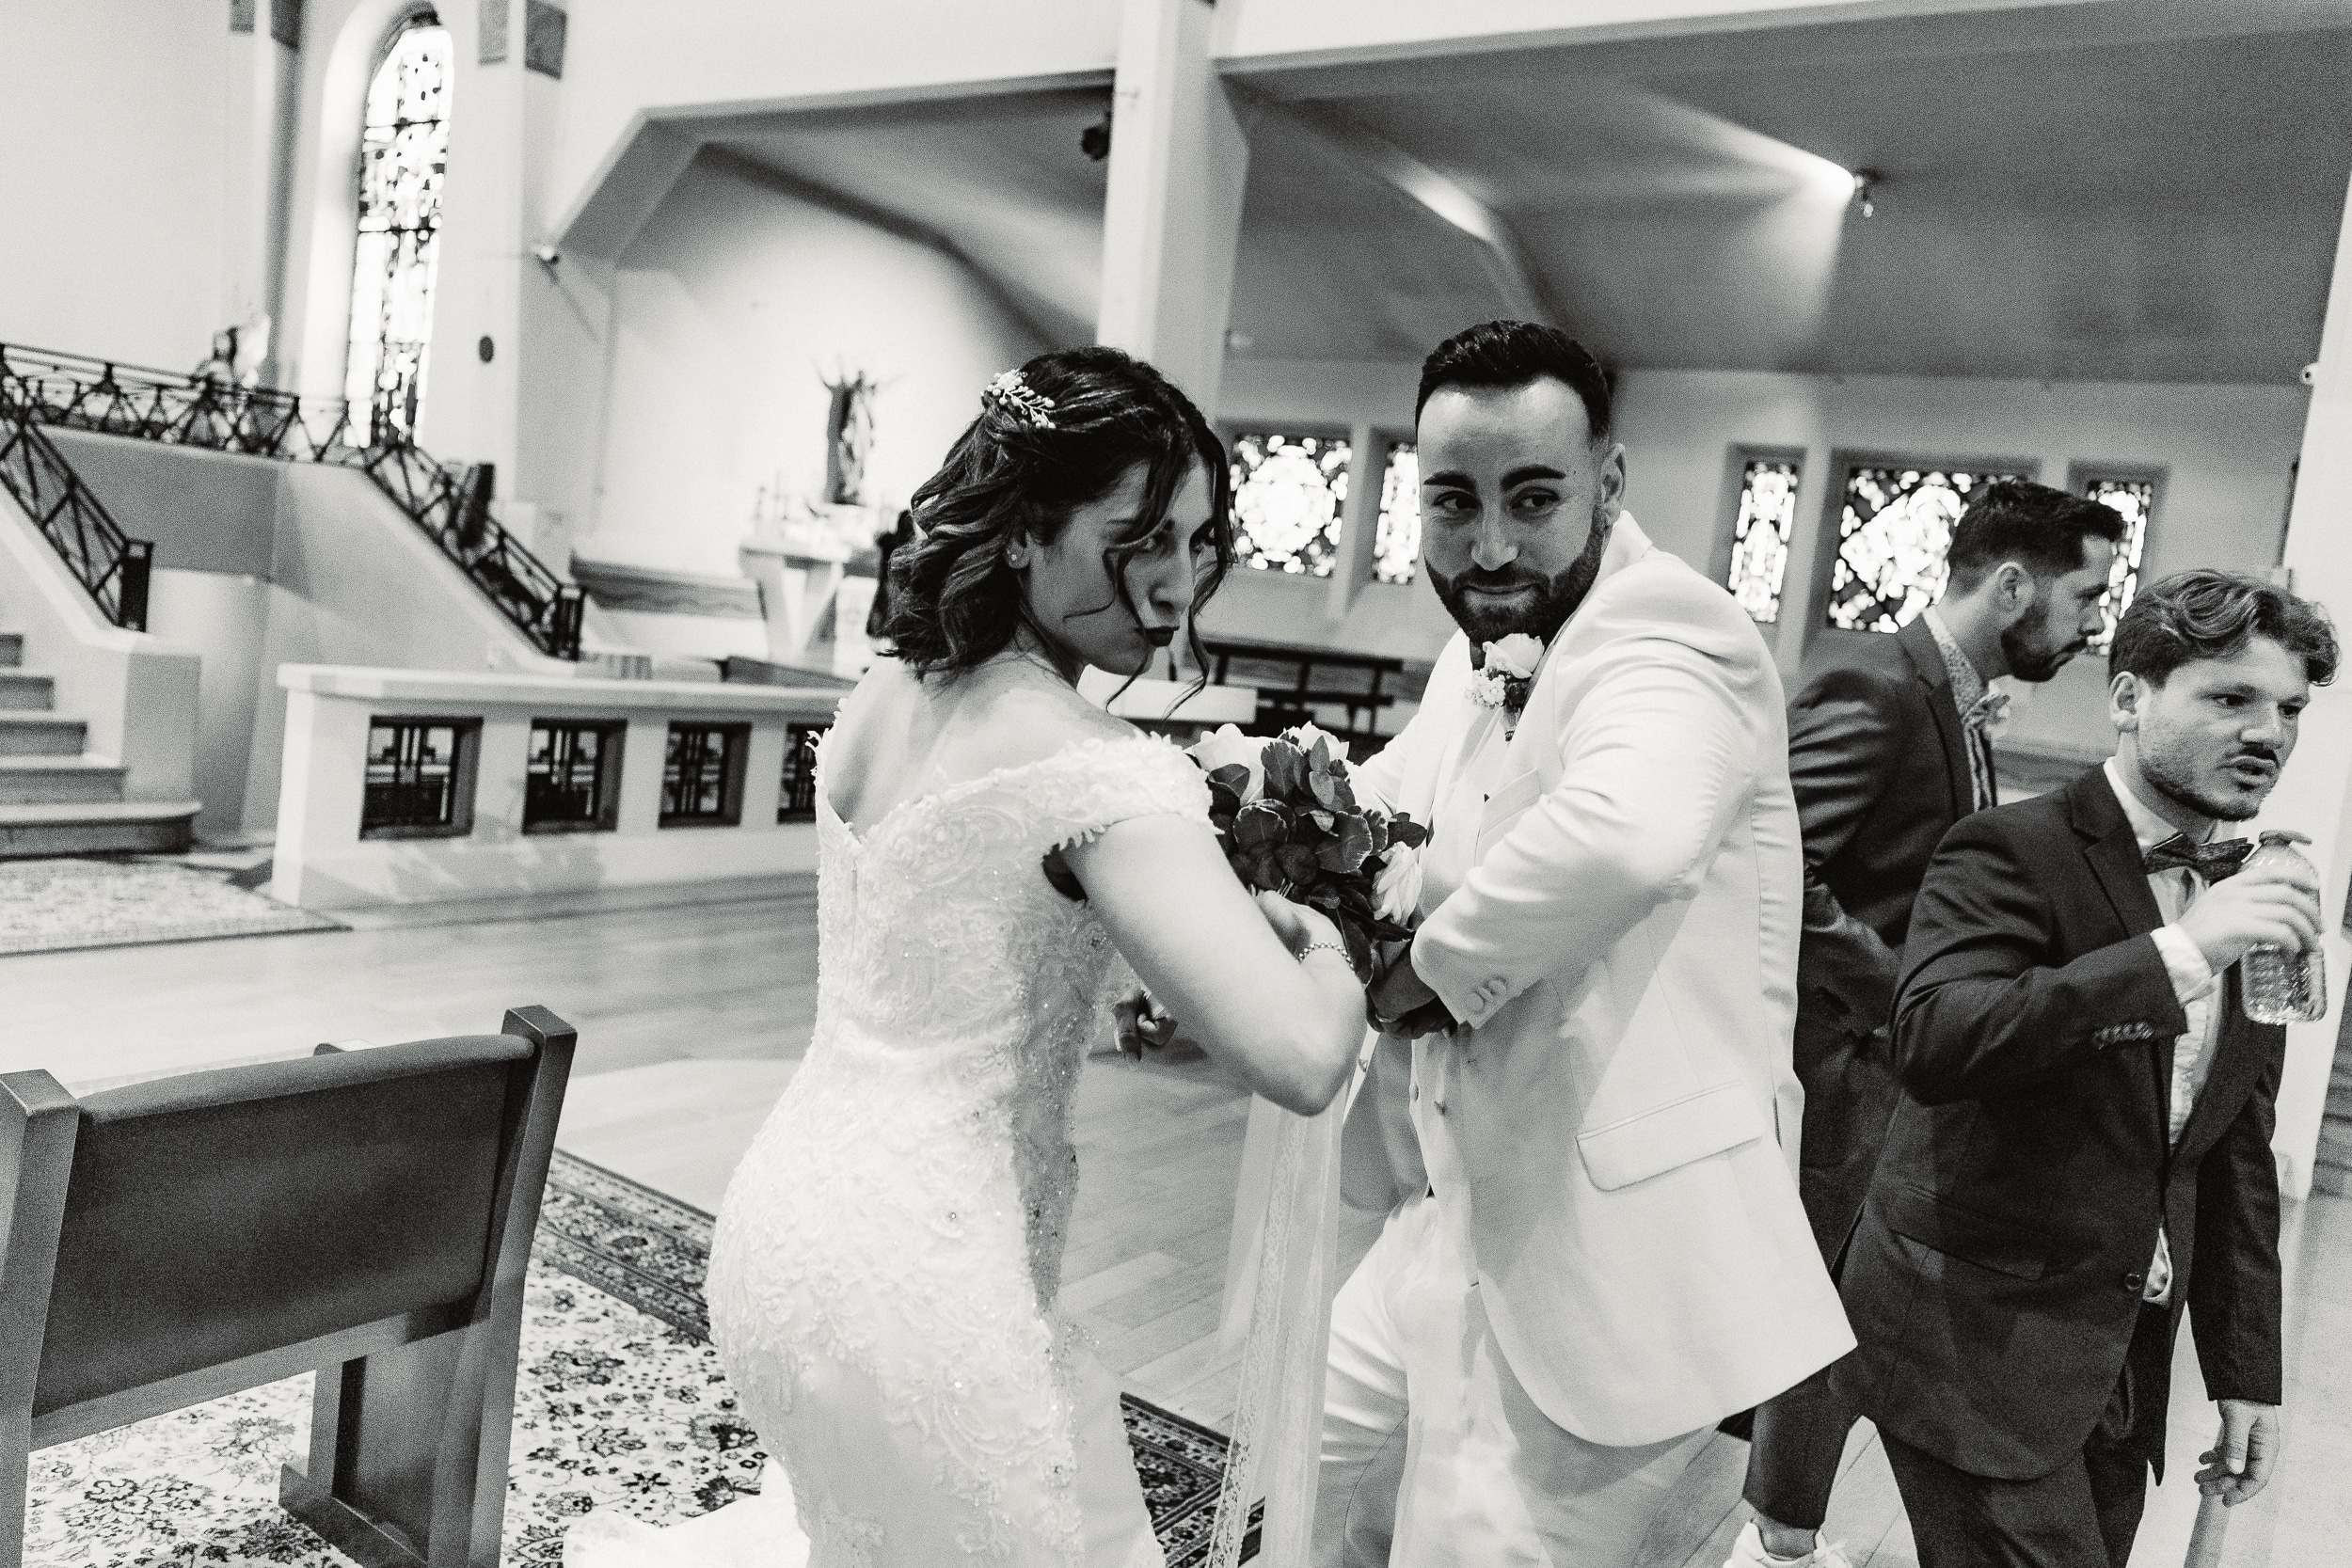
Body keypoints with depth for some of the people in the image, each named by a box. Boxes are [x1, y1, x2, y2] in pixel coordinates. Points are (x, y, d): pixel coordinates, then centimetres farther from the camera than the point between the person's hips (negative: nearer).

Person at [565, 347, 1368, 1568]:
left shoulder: (877, 700, 2)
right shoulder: (1101, 770, -22)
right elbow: (1299, 1059, -30)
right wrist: (1323, 939, -9)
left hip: (783, 1222, 8)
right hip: (921, 1284, -8)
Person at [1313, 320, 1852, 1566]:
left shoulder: (1670, 633, -21)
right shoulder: (1477, 662, 8)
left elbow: (1629, 833, -43)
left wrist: (1427, 965, -26)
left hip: (1607, 1260, -9)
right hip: (1468, 1220, 9)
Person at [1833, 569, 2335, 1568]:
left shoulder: (2254, 905, 10)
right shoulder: (2013, 853, -12)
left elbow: (2238, 1159, 15)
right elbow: (1931, 1043, -28)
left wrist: (2247, 1373, 13)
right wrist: (2175, 952, -29)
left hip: (2130, 1362, 7)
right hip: (1976, 1340, -7)